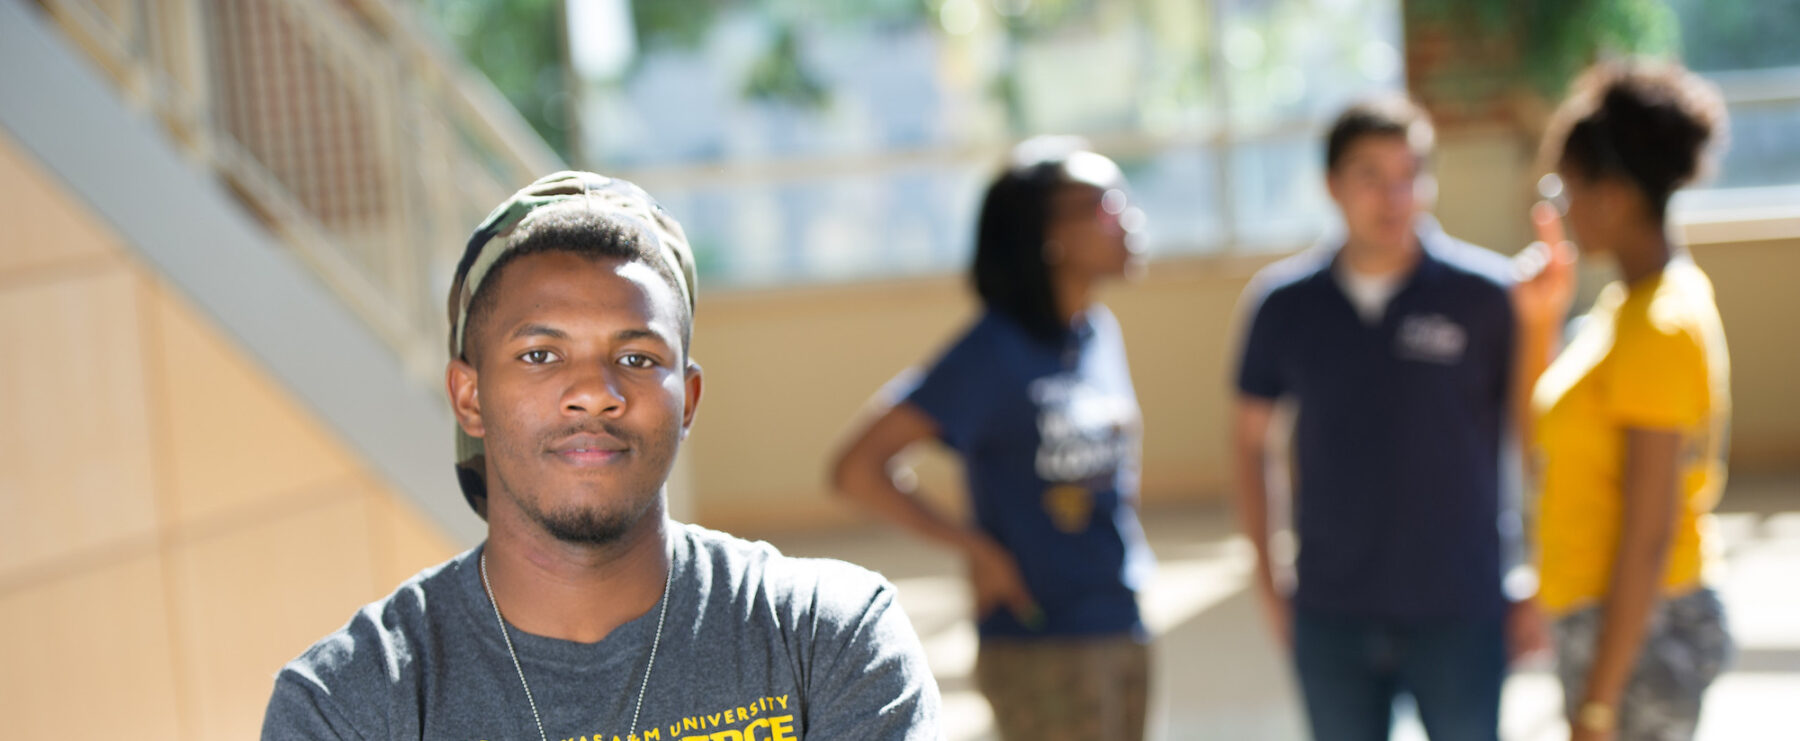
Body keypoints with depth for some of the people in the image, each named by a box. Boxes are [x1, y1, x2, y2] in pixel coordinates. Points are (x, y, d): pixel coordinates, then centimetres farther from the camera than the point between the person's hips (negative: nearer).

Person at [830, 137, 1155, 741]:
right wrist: (975, 548, -13)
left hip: (1124, 632, 7)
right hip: (1041, 650, -7)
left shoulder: (1101, 334, 6)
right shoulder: (995, 351, -15)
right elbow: (857, 470, -19)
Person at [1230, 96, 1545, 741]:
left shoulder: (1485, 294, -8)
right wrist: (1266, 579, 7)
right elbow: (1249, 438, 10)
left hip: (1459, 611, -2)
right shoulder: (1285, 303, -1)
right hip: (1331, 615, 2)